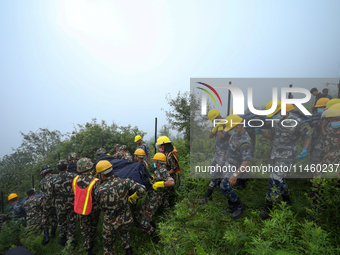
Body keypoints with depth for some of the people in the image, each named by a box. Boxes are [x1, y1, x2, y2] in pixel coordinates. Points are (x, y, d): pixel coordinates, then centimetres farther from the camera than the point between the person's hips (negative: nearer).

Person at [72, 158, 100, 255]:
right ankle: (91, 242, 42)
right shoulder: (95, 182, -32)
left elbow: (75, 193, -1)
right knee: (93, 226, 24)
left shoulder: (75, 180, -17)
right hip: (93, 209, -3)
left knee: (84, 228, 21)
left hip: (80, 208, 3)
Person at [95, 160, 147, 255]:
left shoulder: (98, 191, -17)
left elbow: (102, 207, -1)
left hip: (111, 223, -2)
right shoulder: (124, 181, -17)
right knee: (124, 233, 35)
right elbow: (142, 189, -23)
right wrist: (132, 197, -3)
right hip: (126, 219, 2)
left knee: (108, 245, 23)